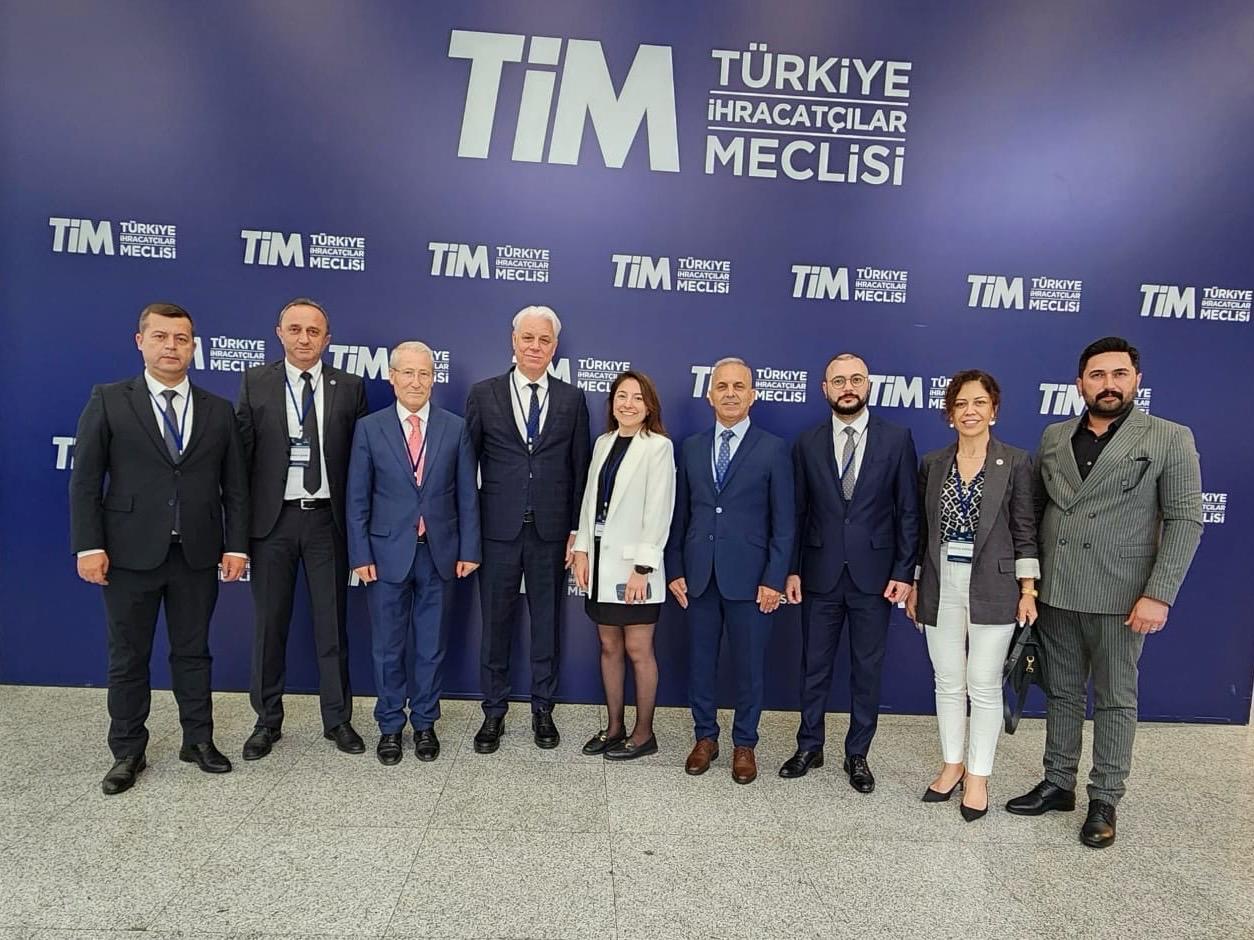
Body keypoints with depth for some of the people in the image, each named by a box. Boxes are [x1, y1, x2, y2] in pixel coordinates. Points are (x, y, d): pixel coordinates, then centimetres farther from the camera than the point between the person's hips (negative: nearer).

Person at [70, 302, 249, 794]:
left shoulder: (218, 410, 6)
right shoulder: (108, 401, 1)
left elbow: (235, 485, 5)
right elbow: (85, 480, -2)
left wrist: (237, 545, -1)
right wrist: (89, 545, -9)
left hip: (198, 554, 2)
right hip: (131, 552, -1)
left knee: (193, 652, 13)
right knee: (128, 657, 10)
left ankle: (199, 740, 27)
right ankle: (127, 753, 25)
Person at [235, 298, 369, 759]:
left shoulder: (349, 387, 2)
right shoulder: (255, 382, 2)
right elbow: (241, 453, 0)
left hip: (327, 518, 0)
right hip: (273, 518, 0)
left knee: (332, 623, 8)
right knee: (269, 623, 11)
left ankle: (338, 718, 22)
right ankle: (268, 720, 27)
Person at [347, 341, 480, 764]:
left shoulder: (456, 428, 1)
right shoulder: (369, 428, 0)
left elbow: (467, 496, 2)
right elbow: (358, 499, 0)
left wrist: (468, 550, -2)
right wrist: (361, 554, -5)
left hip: (438, 553, 1)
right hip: (387, 552, 0)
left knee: (430, 645, 11)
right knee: (388, 647, 10)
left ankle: (424, 722, 28)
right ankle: (390, 725, 27)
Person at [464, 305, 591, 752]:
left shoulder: (572, 399, 5)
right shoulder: (484, 394, 2)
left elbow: (579, 468, 5)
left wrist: (577, 530, 1)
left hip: (551, 531, 1)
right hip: (499, 530, -1)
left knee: (547, 623, 11)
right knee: (495, 623, 9)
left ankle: (543, 710, 27)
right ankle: (494, 712, 25)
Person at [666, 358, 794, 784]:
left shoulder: (773, 449, -1)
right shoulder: (691, 447, 8)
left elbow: (783, 522, -3)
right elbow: (680, 515, 9)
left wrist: (774, 579, -8)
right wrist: (675, 570, 4)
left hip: (748, 577, -3)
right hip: (698, 575, 3)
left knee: (749, 665, 8)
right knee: (700, 661, 12)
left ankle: (744, 744, 26)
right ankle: (705, 736, 30)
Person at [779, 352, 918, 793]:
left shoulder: (897, 439, -1)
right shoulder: (807, 443, 3)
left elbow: (908, 512, 0)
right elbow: (799, 511, 5)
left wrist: (903, 572, -5)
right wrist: (793, 569, 1)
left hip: (873, 575, -1)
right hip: (820, 574, 1)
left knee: (867, 669, 10)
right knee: (814, 666, 11)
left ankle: (857, 754, 26)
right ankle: (809, 747, 28)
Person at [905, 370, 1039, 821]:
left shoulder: (1016, 462, -2)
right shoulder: (932, 463, 6)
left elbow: (1025, 531, -2)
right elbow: (922, 530, 9)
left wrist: (1028, 590, -6)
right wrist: (913, 586, 9)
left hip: (992, 588, -3)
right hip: (941, 588, 3)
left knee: (984, 686, 5)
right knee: (948, 683, 12)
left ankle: (978, 775, 20)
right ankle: (952, 764, 28)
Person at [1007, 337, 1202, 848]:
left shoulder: (1169, 439, -3)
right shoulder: (1054, 437, 8)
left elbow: (1185, 519, -7)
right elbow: (1033, 509, 10)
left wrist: (1159, 594, -14)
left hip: (1120, 596, -3)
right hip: (1055, 592, 4)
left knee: (1115, 701, 9)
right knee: (1062, 693, 14)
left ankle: (1105, 800, 23)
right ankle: (1058, 783, 29)